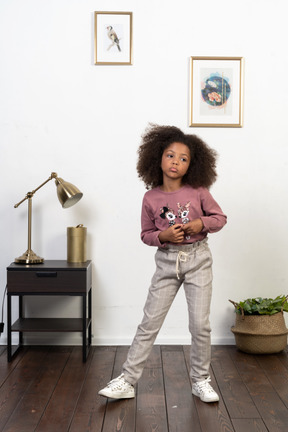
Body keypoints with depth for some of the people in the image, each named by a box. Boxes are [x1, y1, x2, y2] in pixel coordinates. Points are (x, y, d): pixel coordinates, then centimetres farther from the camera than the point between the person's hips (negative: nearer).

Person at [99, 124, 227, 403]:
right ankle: (127, 381, 10)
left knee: (200, 324, 3)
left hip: (197, 259, 0)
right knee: (149, 323, 2)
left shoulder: (198, 192, -5)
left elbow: (220, 218, 5)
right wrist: (163, 236, -15)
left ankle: (200, 381, 22)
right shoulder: (151, 198, -3)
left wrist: (201, 223, -14)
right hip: (167, 262, 1)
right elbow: (146, 234, 6)